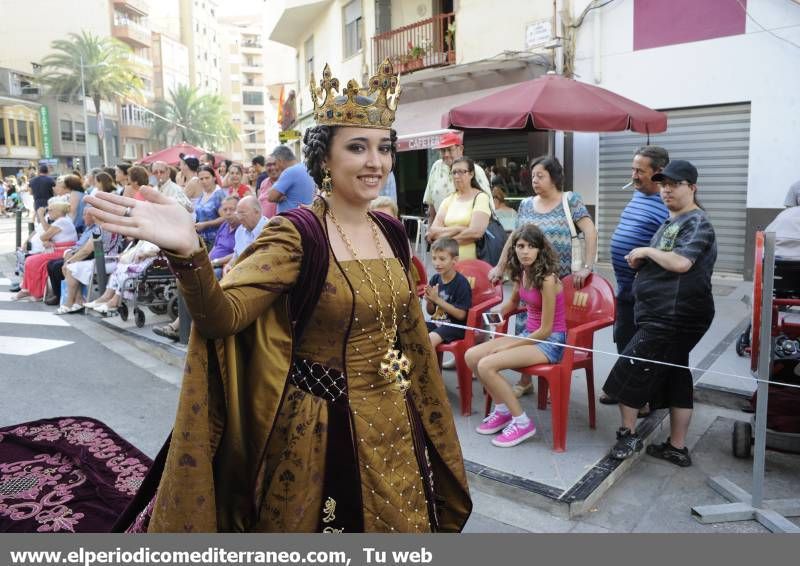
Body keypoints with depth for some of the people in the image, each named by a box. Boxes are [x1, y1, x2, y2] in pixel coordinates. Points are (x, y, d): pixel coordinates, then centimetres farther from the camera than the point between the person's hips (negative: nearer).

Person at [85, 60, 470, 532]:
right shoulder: (298, 235, -17)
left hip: (392, 423, 6)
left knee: (395, 526, 22)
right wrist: (189, 253, -47)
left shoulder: (391, 232, 2)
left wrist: (422, 405, 20)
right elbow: (225, 314, -28)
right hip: (323, 428, -5)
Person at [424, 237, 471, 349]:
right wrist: (428, 300, -12)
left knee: (430, 339, -29)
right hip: (436, 322, 6)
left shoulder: (461, 282, -14)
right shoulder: (435, 279, 3)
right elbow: (431, 312, 13)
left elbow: (461, 315, -18)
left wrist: (437, 299, -19)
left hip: (455, 326, -6)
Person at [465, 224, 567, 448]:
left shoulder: (547, 279, -21)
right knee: (471, 356, -4)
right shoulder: (521, 273, 3)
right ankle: (502, 410, 11)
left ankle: (522, 422, -7)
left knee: (486, 365, -23)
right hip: (530, 334, 8)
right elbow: (513, 302, 25)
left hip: (550, 341, -8)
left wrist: (508, 346, -14)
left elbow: (546, 330, -19)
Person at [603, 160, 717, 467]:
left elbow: (680, 262, -27)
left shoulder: (697, 223, -12)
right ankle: (677, 448, 23)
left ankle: (628, 434, 12)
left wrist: (647, 250, -14)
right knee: (675, 377, 13)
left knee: (629, 370, -5)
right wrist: (640, 261, 7)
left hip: (673, 316, -10)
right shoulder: (671, 221, 17)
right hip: (666, 315, 10)